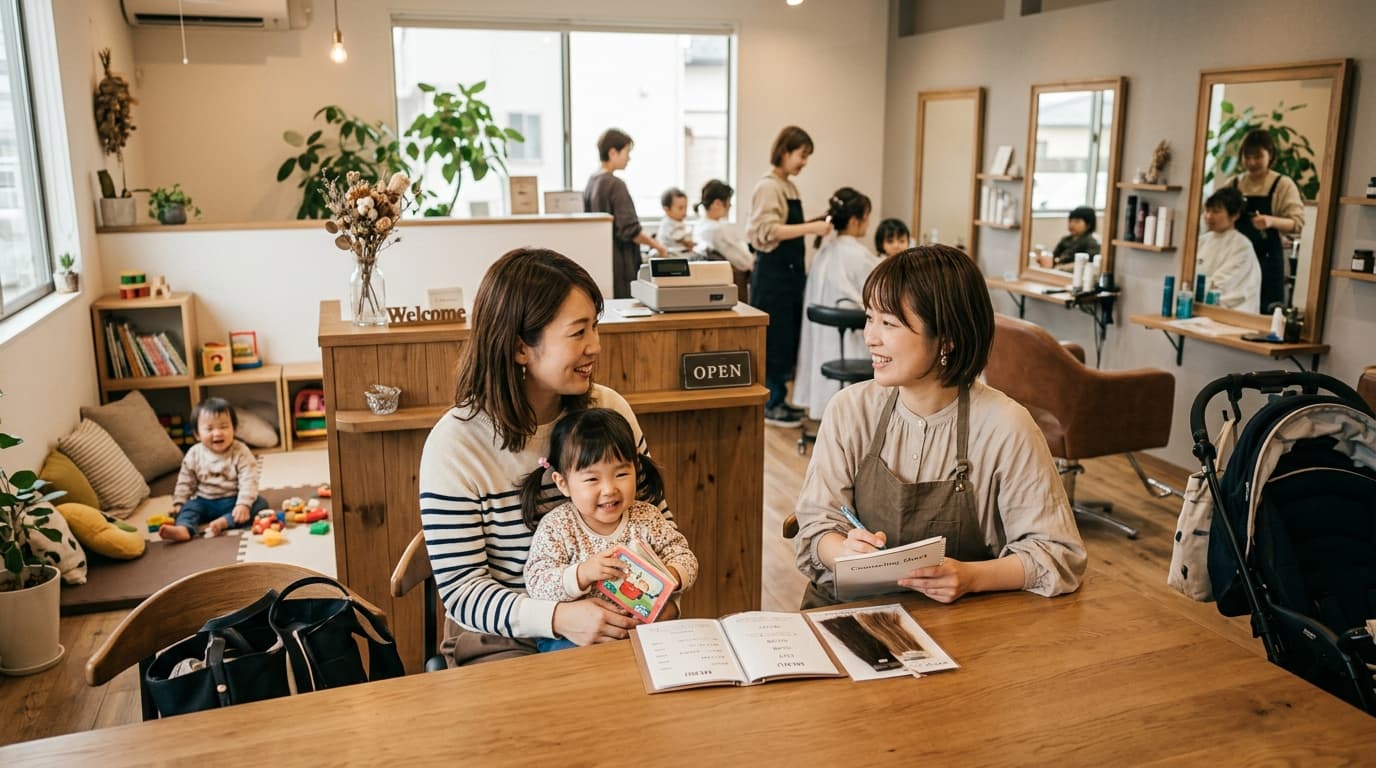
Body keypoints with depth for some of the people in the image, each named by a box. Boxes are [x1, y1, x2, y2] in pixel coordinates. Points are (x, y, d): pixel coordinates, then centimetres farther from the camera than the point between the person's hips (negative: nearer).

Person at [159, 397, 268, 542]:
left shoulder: (241, 452, -12)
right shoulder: (194, 454, -1)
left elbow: (248, 481, -20)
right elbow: (185, 482, 8)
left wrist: (243, 504, -32)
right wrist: (179, 503, -3)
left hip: (233, 501, -3)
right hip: (205, 502, 3)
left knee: (260, 504, -25)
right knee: (189, 507, -21)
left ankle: (222, 522, -39)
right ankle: (183, 529, -50)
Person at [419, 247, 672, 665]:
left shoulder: (610, 410, -2)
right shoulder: (454, 445, -15)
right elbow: (460, 591, -14)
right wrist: (558, 617, -30)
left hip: (614, 626, 4)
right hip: (503, 640, -4)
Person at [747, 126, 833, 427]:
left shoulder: (790, 187, 14)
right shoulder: (768, 187, -12)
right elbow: (769, 231, -23)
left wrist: (815, 224, 10)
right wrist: (811, 228, -26)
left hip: (790, 269, 9)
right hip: (772, 270, -9)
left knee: (789, 335, 12)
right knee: (774, 337, -3)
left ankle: (778, 399, 22)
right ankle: (771, 404, 6)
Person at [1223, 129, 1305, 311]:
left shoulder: (1283, 185, 1)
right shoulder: (1232, 184, 10)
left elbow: (1297, 224, -7)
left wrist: (1271, 221, -26)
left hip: (1266, 261, -3)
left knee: (1264, 314, -7)